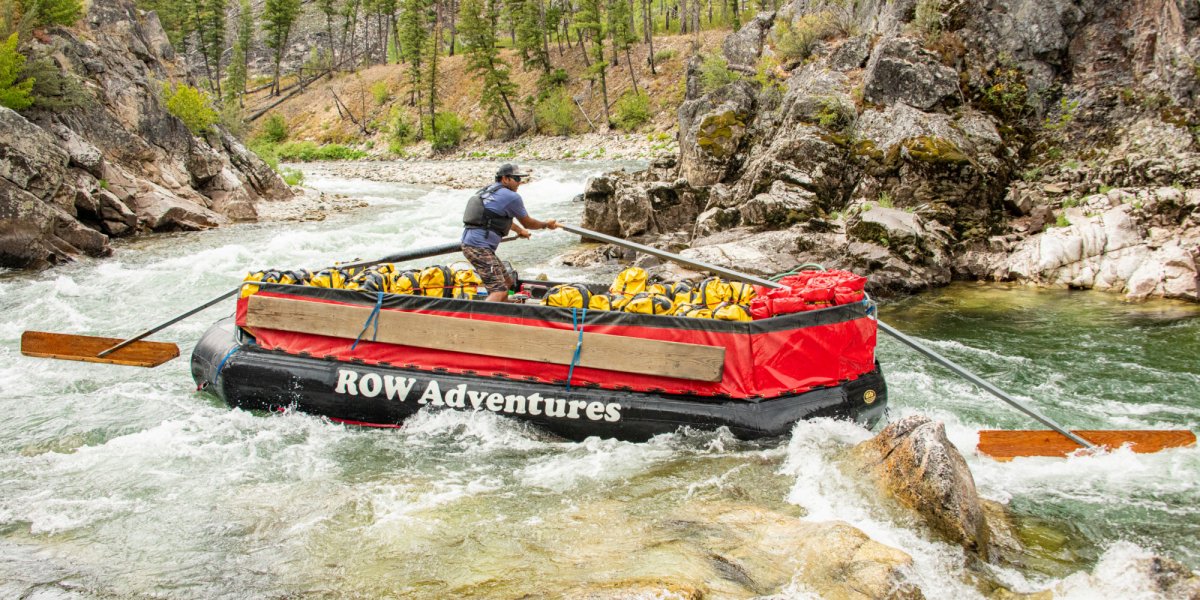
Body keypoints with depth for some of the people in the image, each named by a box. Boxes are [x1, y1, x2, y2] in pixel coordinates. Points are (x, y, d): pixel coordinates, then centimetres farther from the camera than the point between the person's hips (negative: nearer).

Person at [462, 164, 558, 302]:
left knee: (507, 283, 22)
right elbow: (527, 223, 6)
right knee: (499, 291, -20)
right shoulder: (512, 197, -8)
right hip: (479, 247, -10)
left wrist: (520, 230, 53)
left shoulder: (488, 191, 21)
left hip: (470, 244, 10)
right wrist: (546, 224, 25)